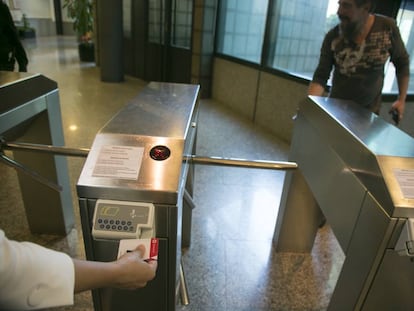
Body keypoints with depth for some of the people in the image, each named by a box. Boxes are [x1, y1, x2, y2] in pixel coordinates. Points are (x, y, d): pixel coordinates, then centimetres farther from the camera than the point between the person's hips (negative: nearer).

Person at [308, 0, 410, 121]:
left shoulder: (387, 27, -13)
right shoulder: (332, 37, -15)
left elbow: (402, 63, 1)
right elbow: (320, 76, -15)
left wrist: (402, 99, -1)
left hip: (369, 109, 0)